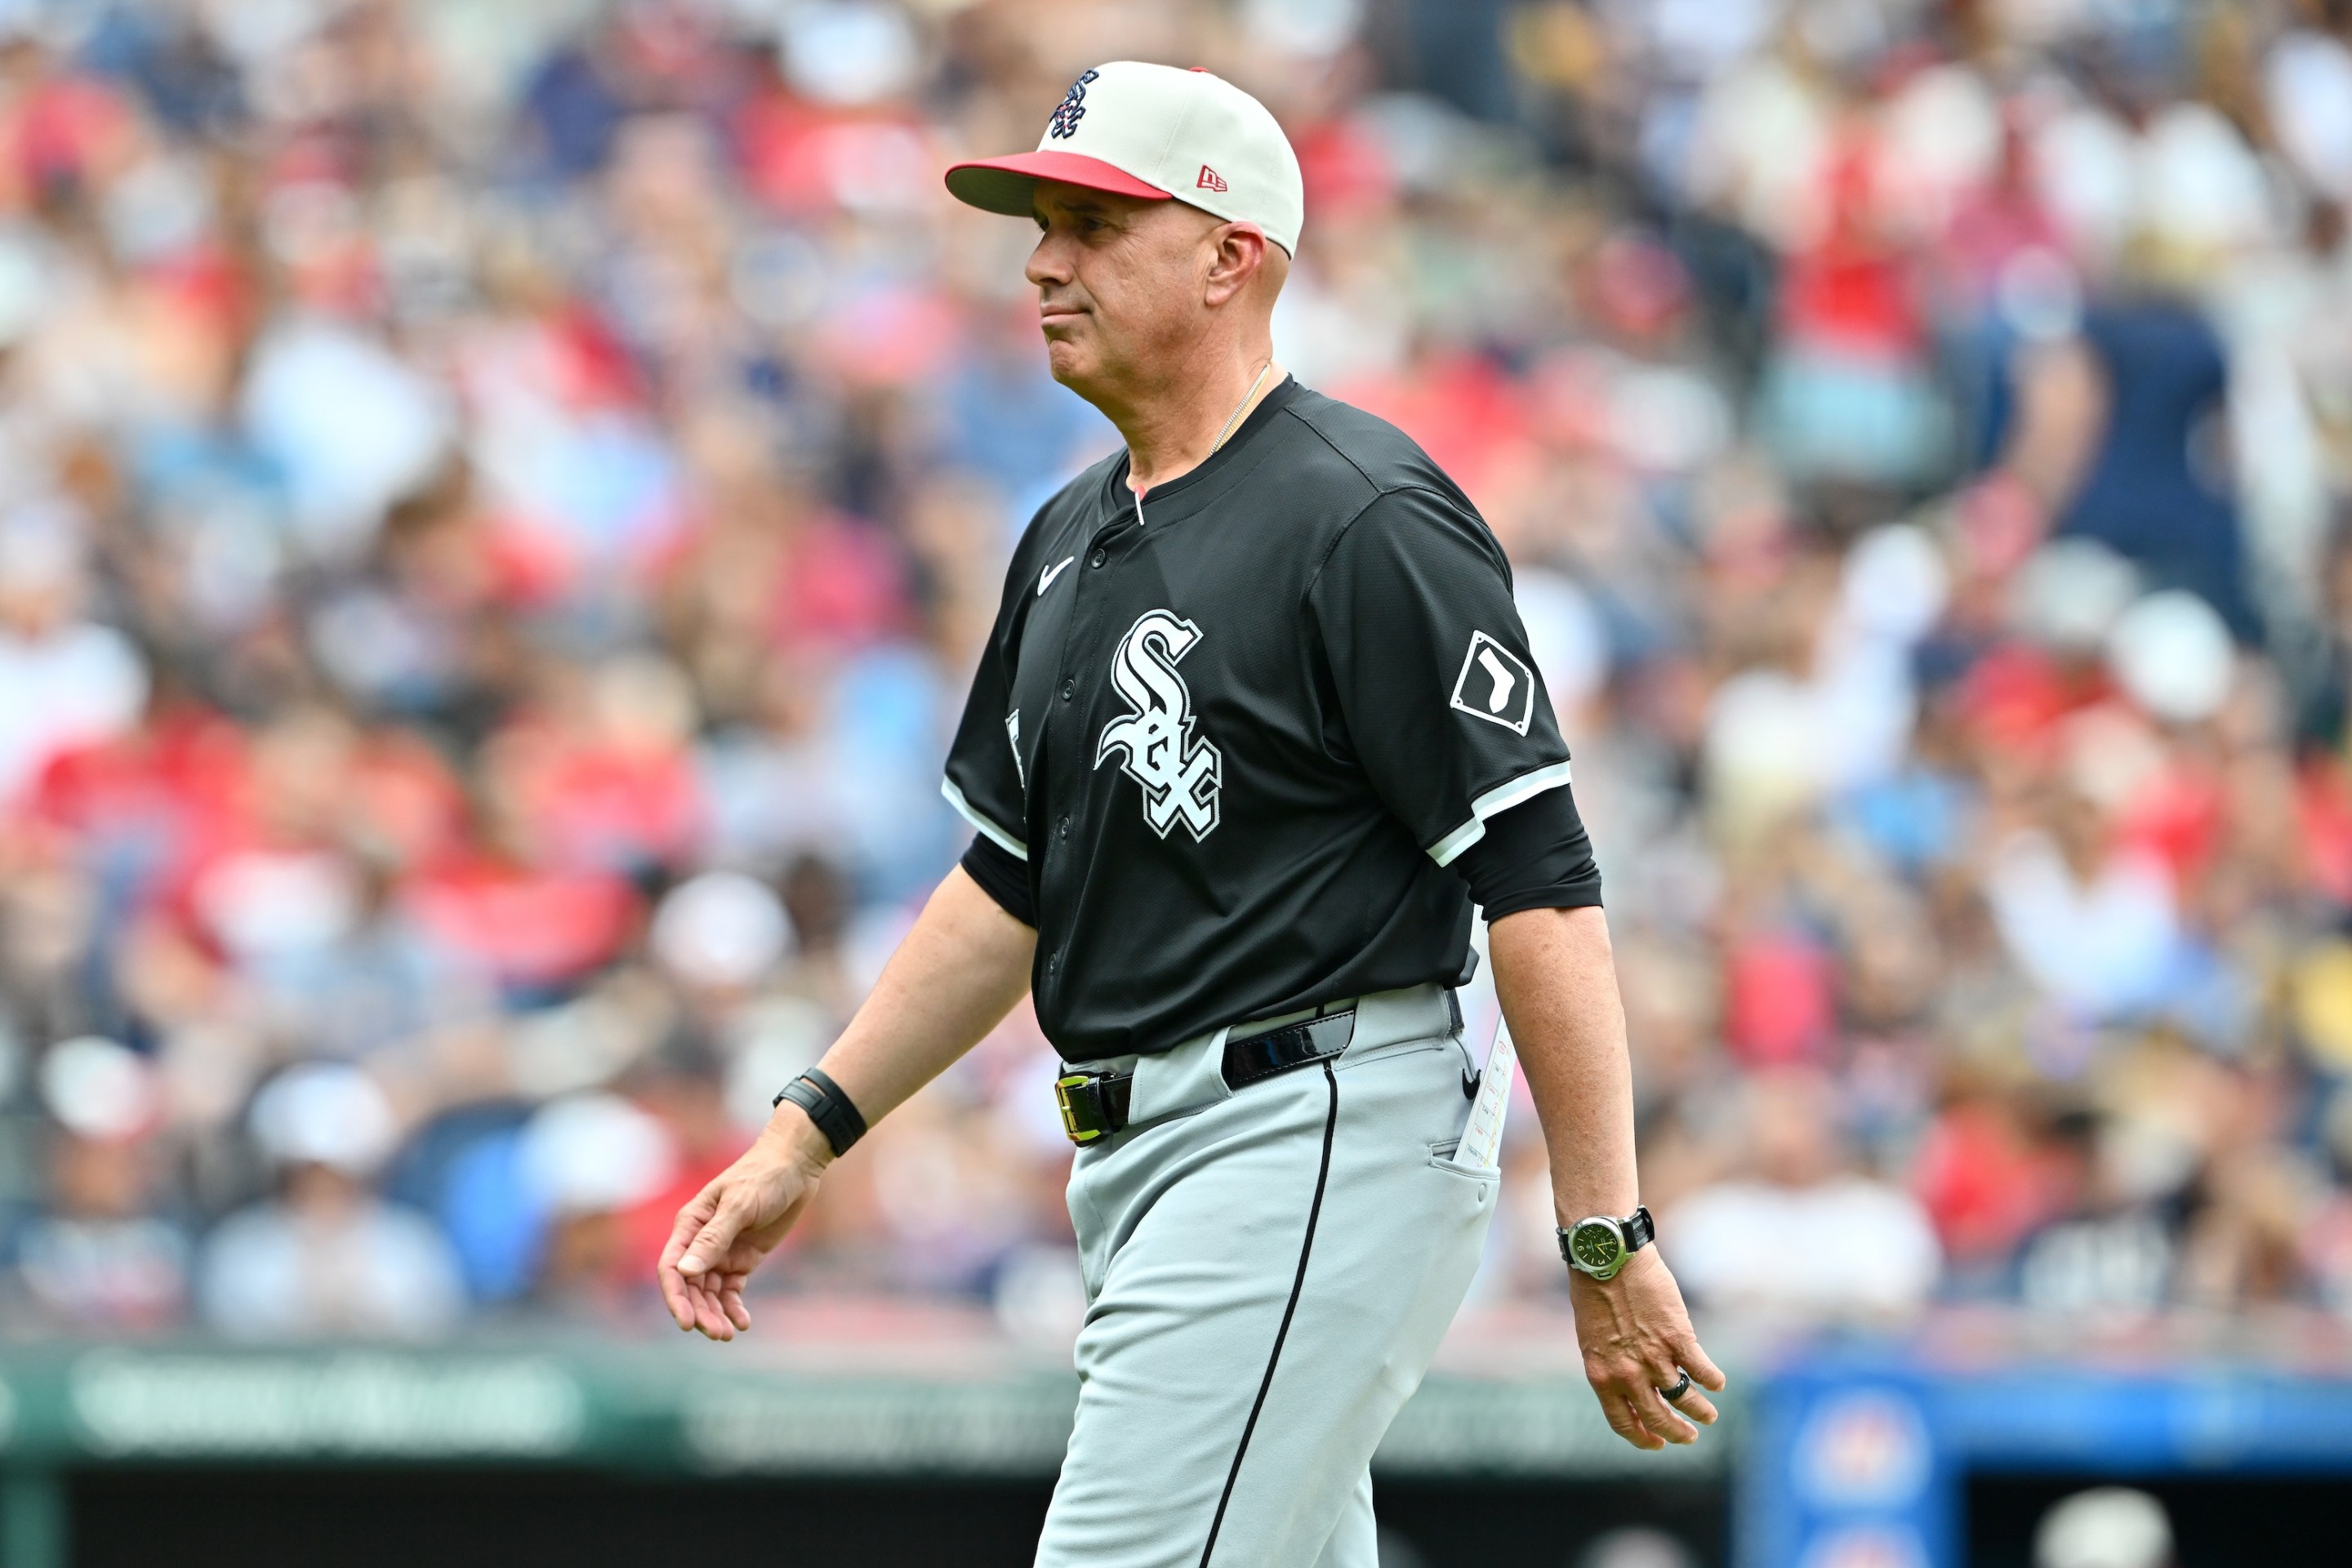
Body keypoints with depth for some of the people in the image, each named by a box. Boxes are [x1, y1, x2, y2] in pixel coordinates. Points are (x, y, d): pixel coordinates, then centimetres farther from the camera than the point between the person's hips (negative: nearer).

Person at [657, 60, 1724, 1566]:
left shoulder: (1366, 522, -13)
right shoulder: (1075, 540, 16)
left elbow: (1541, 886, -16)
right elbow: (1012, 880, 24)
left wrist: (1608, 1245, -20)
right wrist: (809, 1132, 15)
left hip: (1318, 1147, -10)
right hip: (1142, 1160, 10)